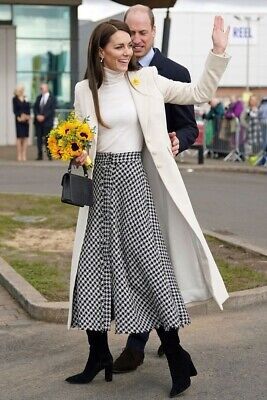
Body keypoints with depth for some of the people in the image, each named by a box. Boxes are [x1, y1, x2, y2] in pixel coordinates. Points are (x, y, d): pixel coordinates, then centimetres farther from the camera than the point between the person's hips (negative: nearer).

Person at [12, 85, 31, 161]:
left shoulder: (26, 99, 11)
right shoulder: (15, 99, 1)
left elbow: (28, 109, 6)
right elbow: (15, 110, -4)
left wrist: (28, 116, -10)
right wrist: (19, 117, -17)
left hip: (26, 120, 4)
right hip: (19, 120, -4)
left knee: (25, 138, 1)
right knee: (19, 137, -4)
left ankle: (24, 155, 3)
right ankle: (19, 155, -3)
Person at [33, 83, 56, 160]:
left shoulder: (52, 98, -1)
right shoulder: (39, 97, 15)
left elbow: (52, 110, -9)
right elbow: (35, 108, 10)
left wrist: (44, 116, -16)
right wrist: (37, 115, -8)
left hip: (47, 121, -5)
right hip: (38, 121, 5)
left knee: (47, 138, -5)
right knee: (39, 138, 4)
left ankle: (49, 155, 1)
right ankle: (39, 155, 7)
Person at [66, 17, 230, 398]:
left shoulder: (147, 81, 2)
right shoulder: (85, 91, 5)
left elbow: (200, 93, 3)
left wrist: (218, 51, -6)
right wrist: (77, 154, -7)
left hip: (133, 179, -2)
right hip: (100, 181, 3)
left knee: (151, 262, -5)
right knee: (91, 267, 5)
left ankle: (176, 357, 7)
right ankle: (99, 356, 20)